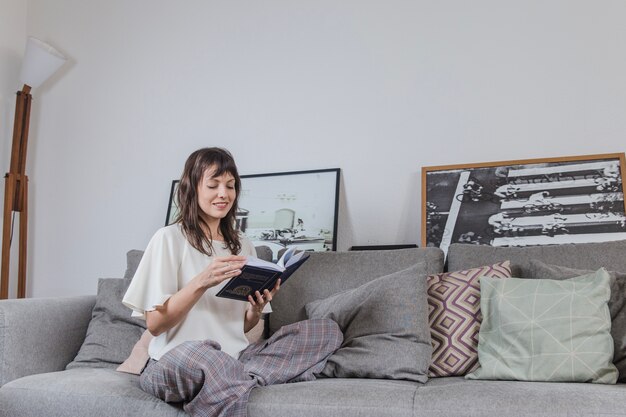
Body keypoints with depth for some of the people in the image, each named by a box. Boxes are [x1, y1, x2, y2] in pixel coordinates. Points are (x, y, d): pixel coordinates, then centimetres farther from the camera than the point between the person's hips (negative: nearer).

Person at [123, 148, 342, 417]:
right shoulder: (169, 239, -2)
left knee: (327, 330, -10)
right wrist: (202, 282, -21)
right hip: (176, 363, -6)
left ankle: (243, 380, -22)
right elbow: (155, 324, -8)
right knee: (194, 353, -43)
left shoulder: (242, 245, 16)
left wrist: (257, 308, -6)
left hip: (235, 358, 7)